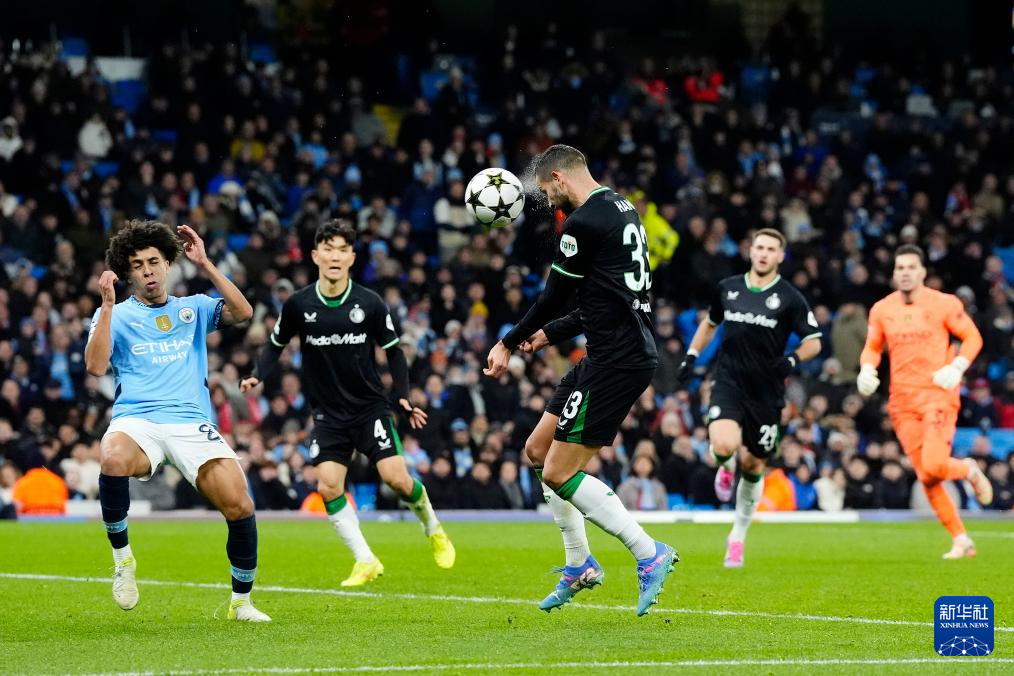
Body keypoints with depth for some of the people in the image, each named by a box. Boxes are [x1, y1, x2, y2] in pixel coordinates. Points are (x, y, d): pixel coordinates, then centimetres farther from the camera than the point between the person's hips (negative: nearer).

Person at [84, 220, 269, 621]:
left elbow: (242, 313, 0)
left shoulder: (193, 308, 18)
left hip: (192, 422, 2)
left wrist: (205, 265, -3)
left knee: (240, 508, -15)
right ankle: (122, 557, -16)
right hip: (136, 421, -2)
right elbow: (96, 366, -3)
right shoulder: (115, 315, 13)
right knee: (114, 460, -39)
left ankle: (241, 602, 8)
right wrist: (108, 305, -9)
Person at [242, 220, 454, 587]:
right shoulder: (298, 305, -6)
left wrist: (403, 396, -3)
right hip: (329, 414, 1)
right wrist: (257, 376, -7)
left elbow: (393, 350, 5)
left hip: (370, 406, -1)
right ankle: (366, 561, -1)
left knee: (396, 477, -13)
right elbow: (275, 344, 10)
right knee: (328, 486, -14)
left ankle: (433, 529, 19)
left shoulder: (370, 304, -8)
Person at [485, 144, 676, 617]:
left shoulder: (584, 223, -14)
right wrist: (547, 334, 30)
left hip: (617, 361, -10)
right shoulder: (622, 209, 16)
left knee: (560, 473, -9)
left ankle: (649, 554, -7)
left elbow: (554, 298, -8)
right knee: (539, 450, 15)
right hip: (623, 351, 10)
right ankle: (580, 566, 18)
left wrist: (510, 344, 6)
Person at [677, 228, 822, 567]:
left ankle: (738, 537, 25)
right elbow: (710, 322, 24)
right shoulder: (727, 288, 5)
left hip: (766, 392, 0)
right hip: (728, 383, 0)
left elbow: (814, 342, 0)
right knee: (724, 445, -25)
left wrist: (793, 359, -20)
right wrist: (691, 356, 13)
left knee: (753, 465, 7)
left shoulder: (789, 298, -3)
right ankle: (726, 467, 15)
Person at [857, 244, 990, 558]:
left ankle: (969, 470, 15)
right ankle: (961, 541, 11)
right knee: (925, 476, 1)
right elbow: (872, 347, 19)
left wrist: (956, 368, -13)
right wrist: (867, 369, -2)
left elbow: (972, 338, 3)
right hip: (902, 401, 4)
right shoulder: (881, 309, 8)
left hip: (938, 395, -4)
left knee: (934, 466, -21)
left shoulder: (944, 304, -3)